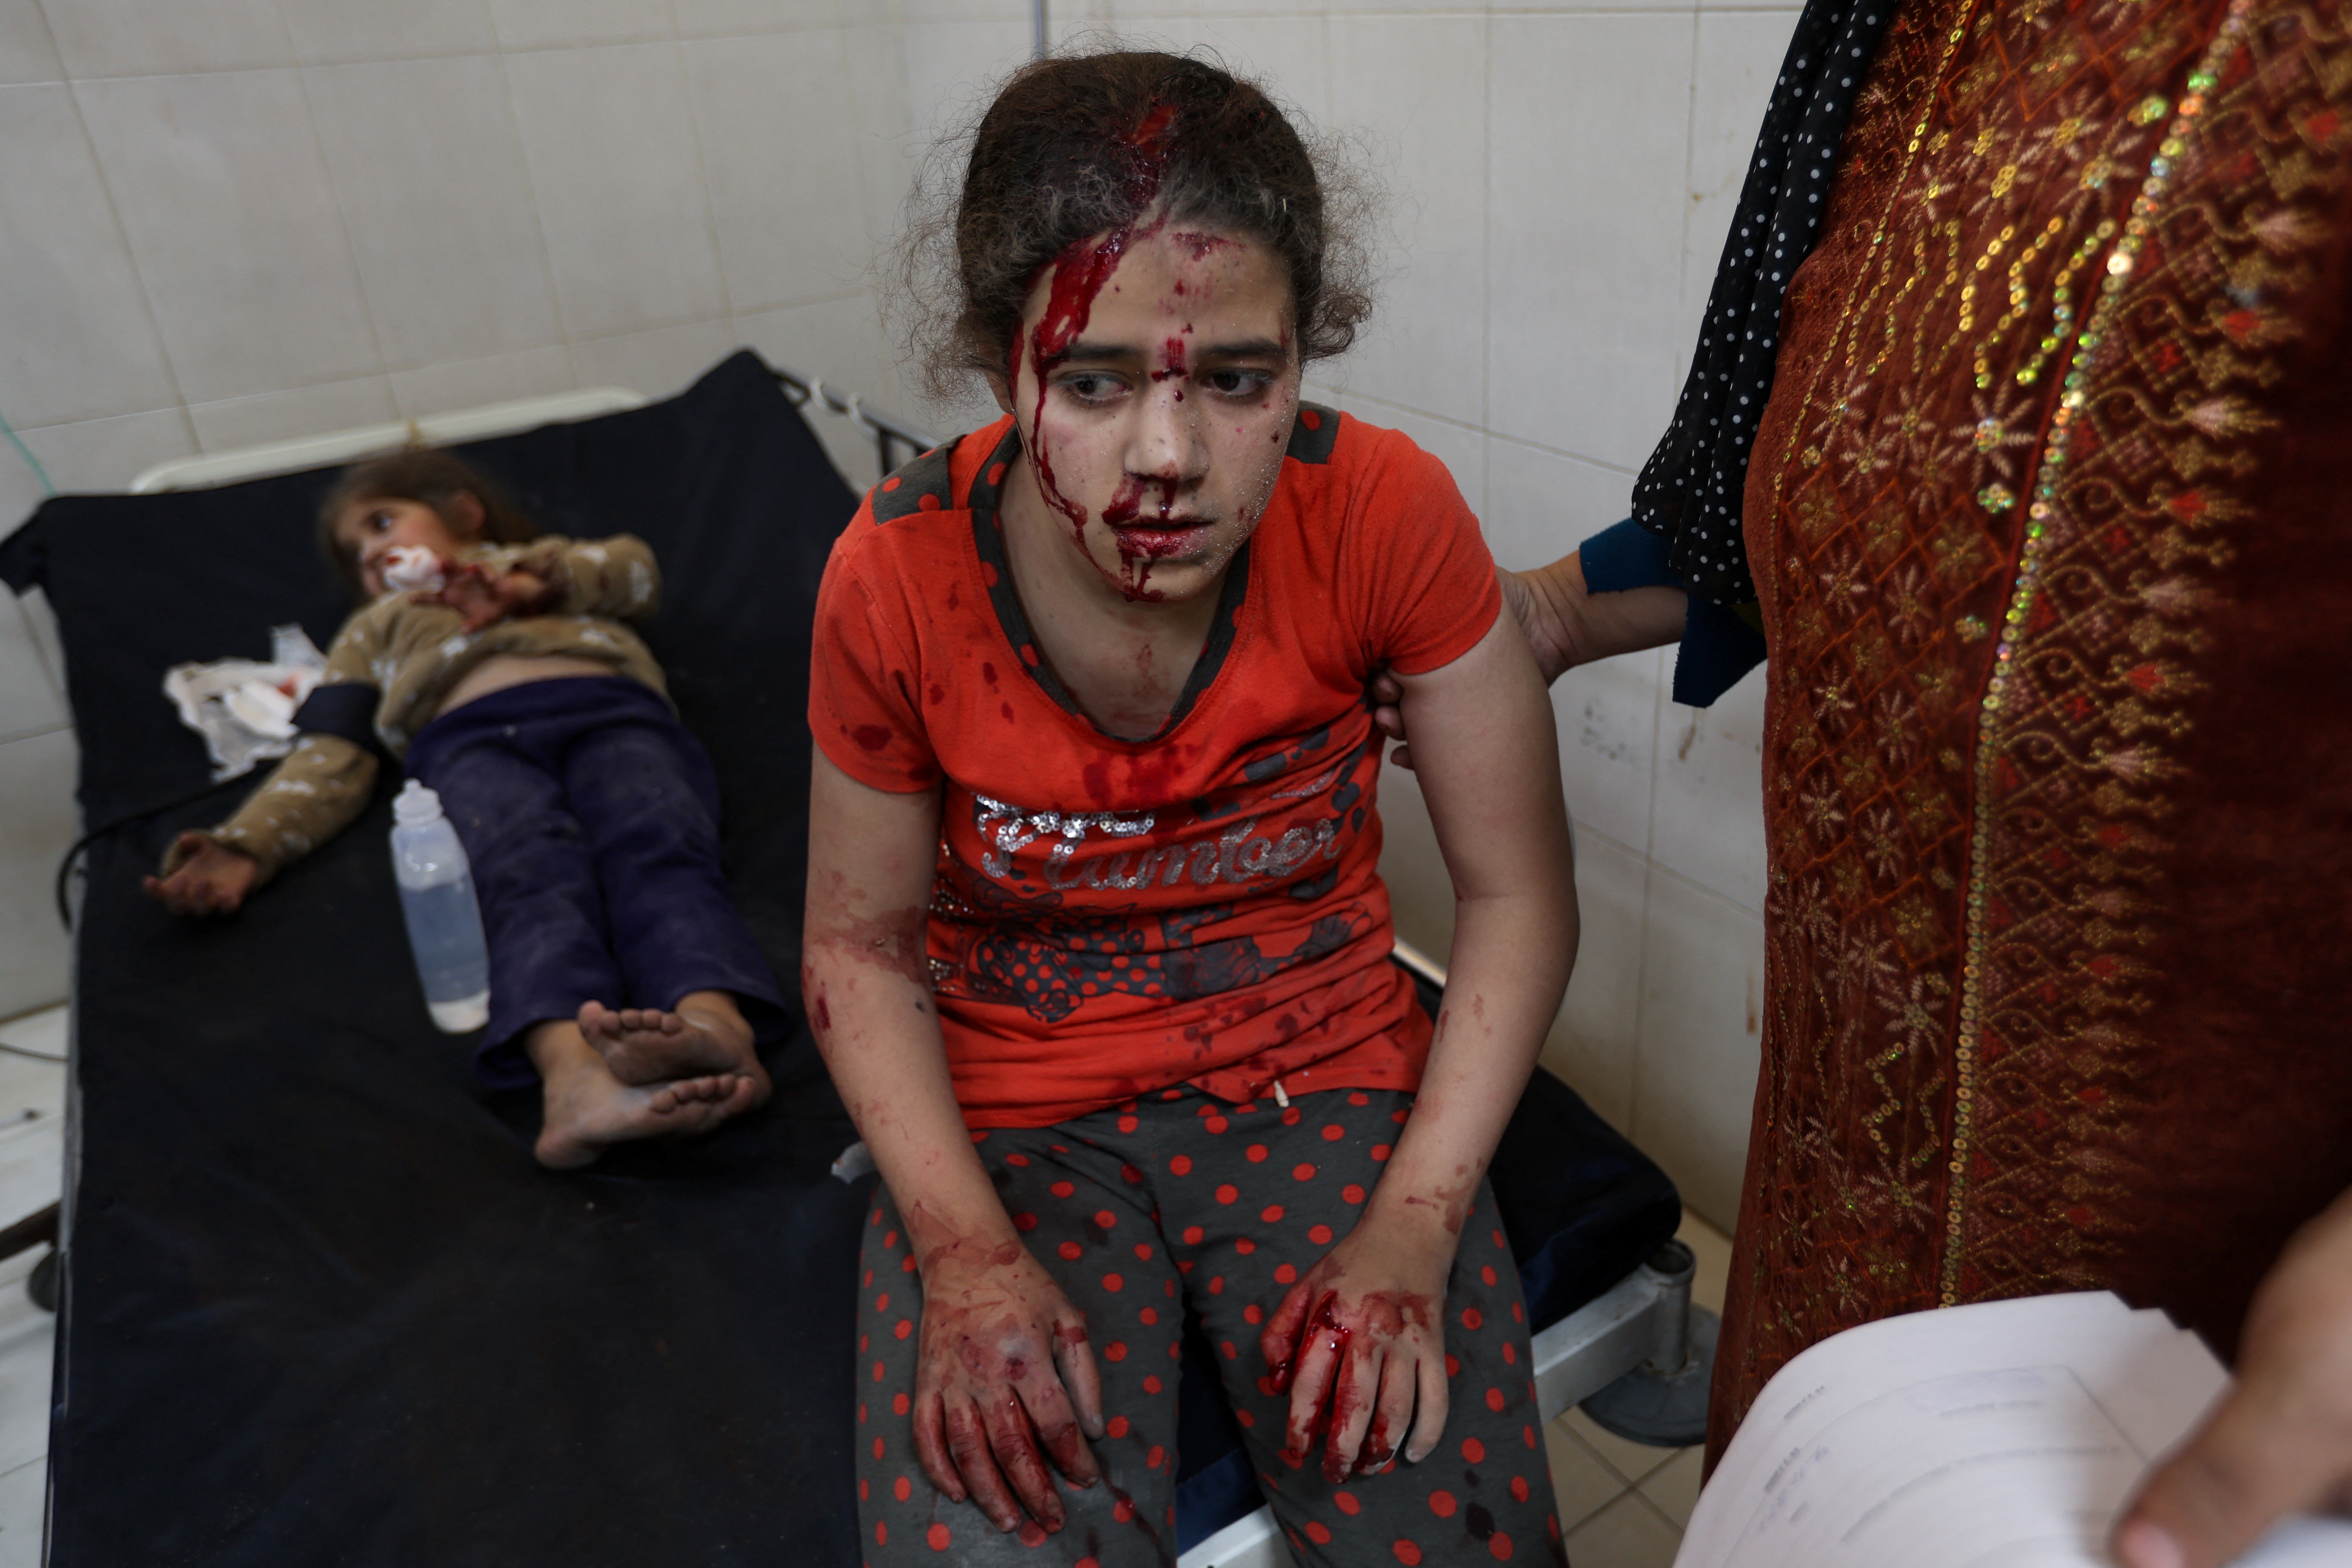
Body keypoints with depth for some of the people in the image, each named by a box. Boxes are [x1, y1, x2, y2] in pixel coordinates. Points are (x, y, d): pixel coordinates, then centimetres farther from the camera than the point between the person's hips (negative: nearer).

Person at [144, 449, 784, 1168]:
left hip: (610, 707, 0)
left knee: (655, 852, -34)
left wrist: (529, 584, 7)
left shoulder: (552, 559, 44)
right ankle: (574, 1071, -62)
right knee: (533, 878, -35)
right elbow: (330, 759, 26)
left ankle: (715, 1025, -62)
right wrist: (245, 848, 8)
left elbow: (634, 568, 21)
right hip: (471, 737, 0)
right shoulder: (372, 630, 44)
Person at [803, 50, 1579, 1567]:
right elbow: (861, 944, -3)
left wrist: (1414, 1226, -17)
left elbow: (1519, 894, -8)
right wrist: (966, 1251, -15)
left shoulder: (1385, 515, -17)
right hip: (1010, 1113, 0)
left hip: (1322, 1075, 1)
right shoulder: (898, 579, -16)